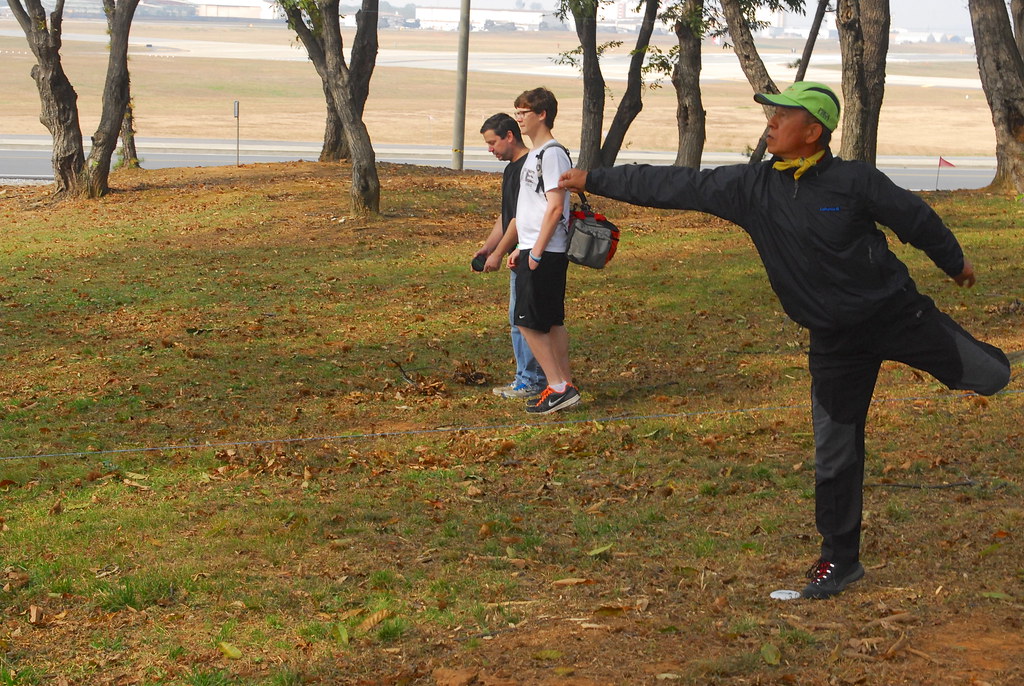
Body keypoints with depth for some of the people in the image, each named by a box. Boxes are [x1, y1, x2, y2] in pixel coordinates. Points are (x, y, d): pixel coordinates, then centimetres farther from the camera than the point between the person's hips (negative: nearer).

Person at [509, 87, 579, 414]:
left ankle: (558, 387, -6)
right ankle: (564, 387, 14)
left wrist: (536, 252, -20)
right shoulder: (535, 154, 17)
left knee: (528, 322, -9)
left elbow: (555, 207, -20)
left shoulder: (552, 154, -14)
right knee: (551, 322, 11)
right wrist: (521, 248, 20)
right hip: (534, 250, 10)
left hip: (545, 253, -10)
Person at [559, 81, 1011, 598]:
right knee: (834, 454, 7)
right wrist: (593, 180, 2)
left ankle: (982, 362, 31)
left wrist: (955, 263, 13)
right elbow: (674, 186, -1)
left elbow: (915, 218, 0)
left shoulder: (855, 181, -14)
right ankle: (840, 559, 22)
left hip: (897, 313, -2)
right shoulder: (750, 187, -5)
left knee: (990, 378, -6)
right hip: (835, 341, 3)